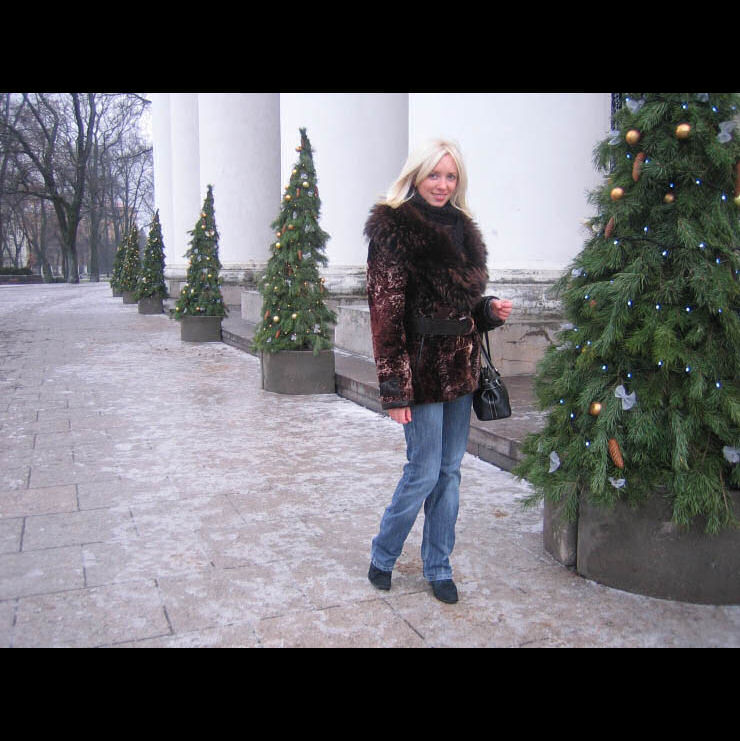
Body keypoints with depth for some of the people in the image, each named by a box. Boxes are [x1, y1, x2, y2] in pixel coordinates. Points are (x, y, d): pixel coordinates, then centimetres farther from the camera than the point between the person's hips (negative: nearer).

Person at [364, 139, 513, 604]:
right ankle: (382, 557, 24)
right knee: (424, 473, 0)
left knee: (450, 471, 12)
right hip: (422, 369, -7)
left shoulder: (461, 229, 13)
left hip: (460, 370, 7)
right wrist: (395, 387, -20)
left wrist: (490, 310, 1)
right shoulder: (393, 229, -10)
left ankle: (438, 567, 27)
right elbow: (386, 313, -16)